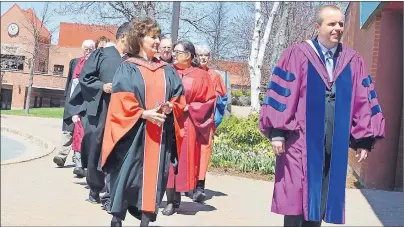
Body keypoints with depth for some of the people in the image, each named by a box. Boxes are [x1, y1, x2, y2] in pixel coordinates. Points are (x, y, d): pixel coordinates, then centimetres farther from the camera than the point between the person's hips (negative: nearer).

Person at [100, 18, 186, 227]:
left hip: (160, 133, 4)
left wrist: (169, 108, -9)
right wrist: (144, 114, -18)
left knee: (154, 175, 3)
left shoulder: (167, 71, 14)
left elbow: (179, 99, 12)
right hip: (134, 132, -4)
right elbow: (121, 100, -8)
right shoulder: (127, 68, 1)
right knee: (128, 174, -3)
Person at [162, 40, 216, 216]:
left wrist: (188, 108, -10)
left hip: (187, 125, -1)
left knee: (182, 160, 0)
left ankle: (175, 199, 11)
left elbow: (209, 101, 1)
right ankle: (171, 200, 6)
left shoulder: (201, 76, 4)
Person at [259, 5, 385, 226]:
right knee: (296, 196, 0)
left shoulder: (353, 61, 8)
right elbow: (281, 94, -5)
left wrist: (364, 139, 5)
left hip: (334, 142, 4)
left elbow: (363, 101, 8)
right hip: (301, 140, -3)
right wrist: (277, 132, -10)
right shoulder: (296, 55, -2)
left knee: (321, 196, 10)